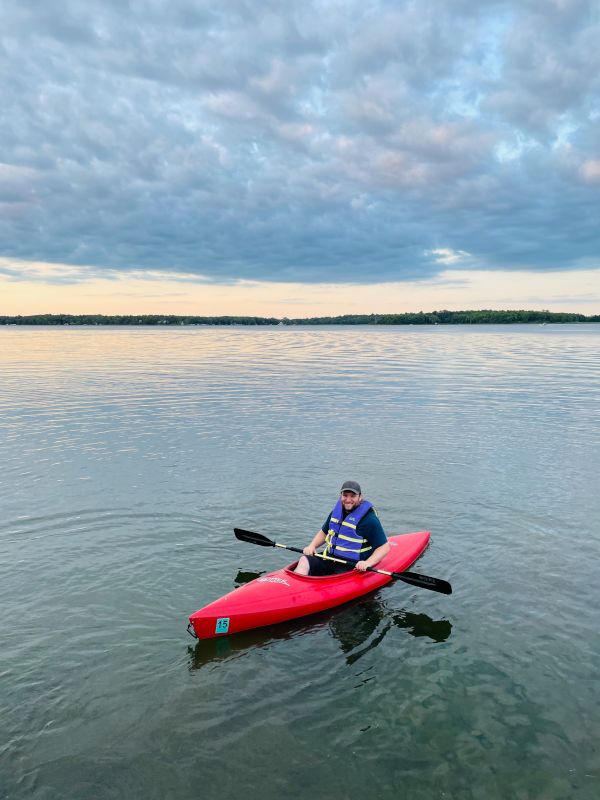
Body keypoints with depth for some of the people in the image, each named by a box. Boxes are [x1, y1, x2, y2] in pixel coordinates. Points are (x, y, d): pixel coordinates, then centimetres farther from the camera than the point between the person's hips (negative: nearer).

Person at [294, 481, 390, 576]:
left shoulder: (369, 519, -11)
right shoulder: (337, 511, 9)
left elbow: (384, 547, -11)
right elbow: (324, 533, 24)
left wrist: (368, 563, -24)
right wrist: (312, 546, 5)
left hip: (351, 567, -6)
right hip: (329, 559, 6)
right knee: (304, 560, -17)